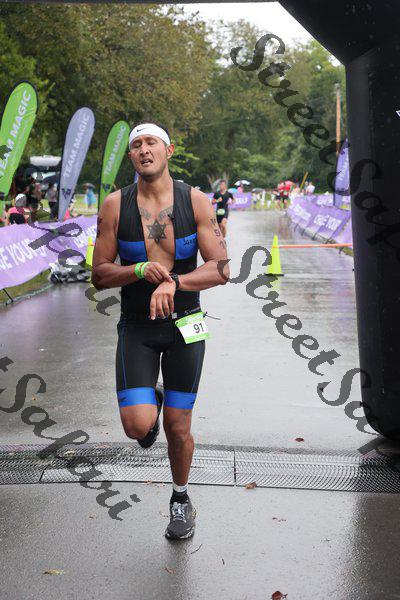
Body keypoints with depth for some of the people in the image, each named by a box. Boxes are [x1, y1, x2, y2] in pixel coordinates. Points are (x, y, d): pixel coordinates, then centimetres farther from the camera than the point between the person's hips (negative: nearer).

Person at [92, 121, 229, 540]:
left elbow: (221, 270, -10)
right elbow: (99, 276, -5)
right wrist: (141, 271, -24)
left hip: (185, 325, 0)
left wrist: (173, 282, -27)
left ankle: (181, 498, 35)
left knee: (177, 428, 7)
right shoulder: (115, 206, -5)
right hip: (136, 327, 0)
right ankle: (149, 404, 25)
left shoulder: (196, 202, -6)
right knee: (138, 427, -14)